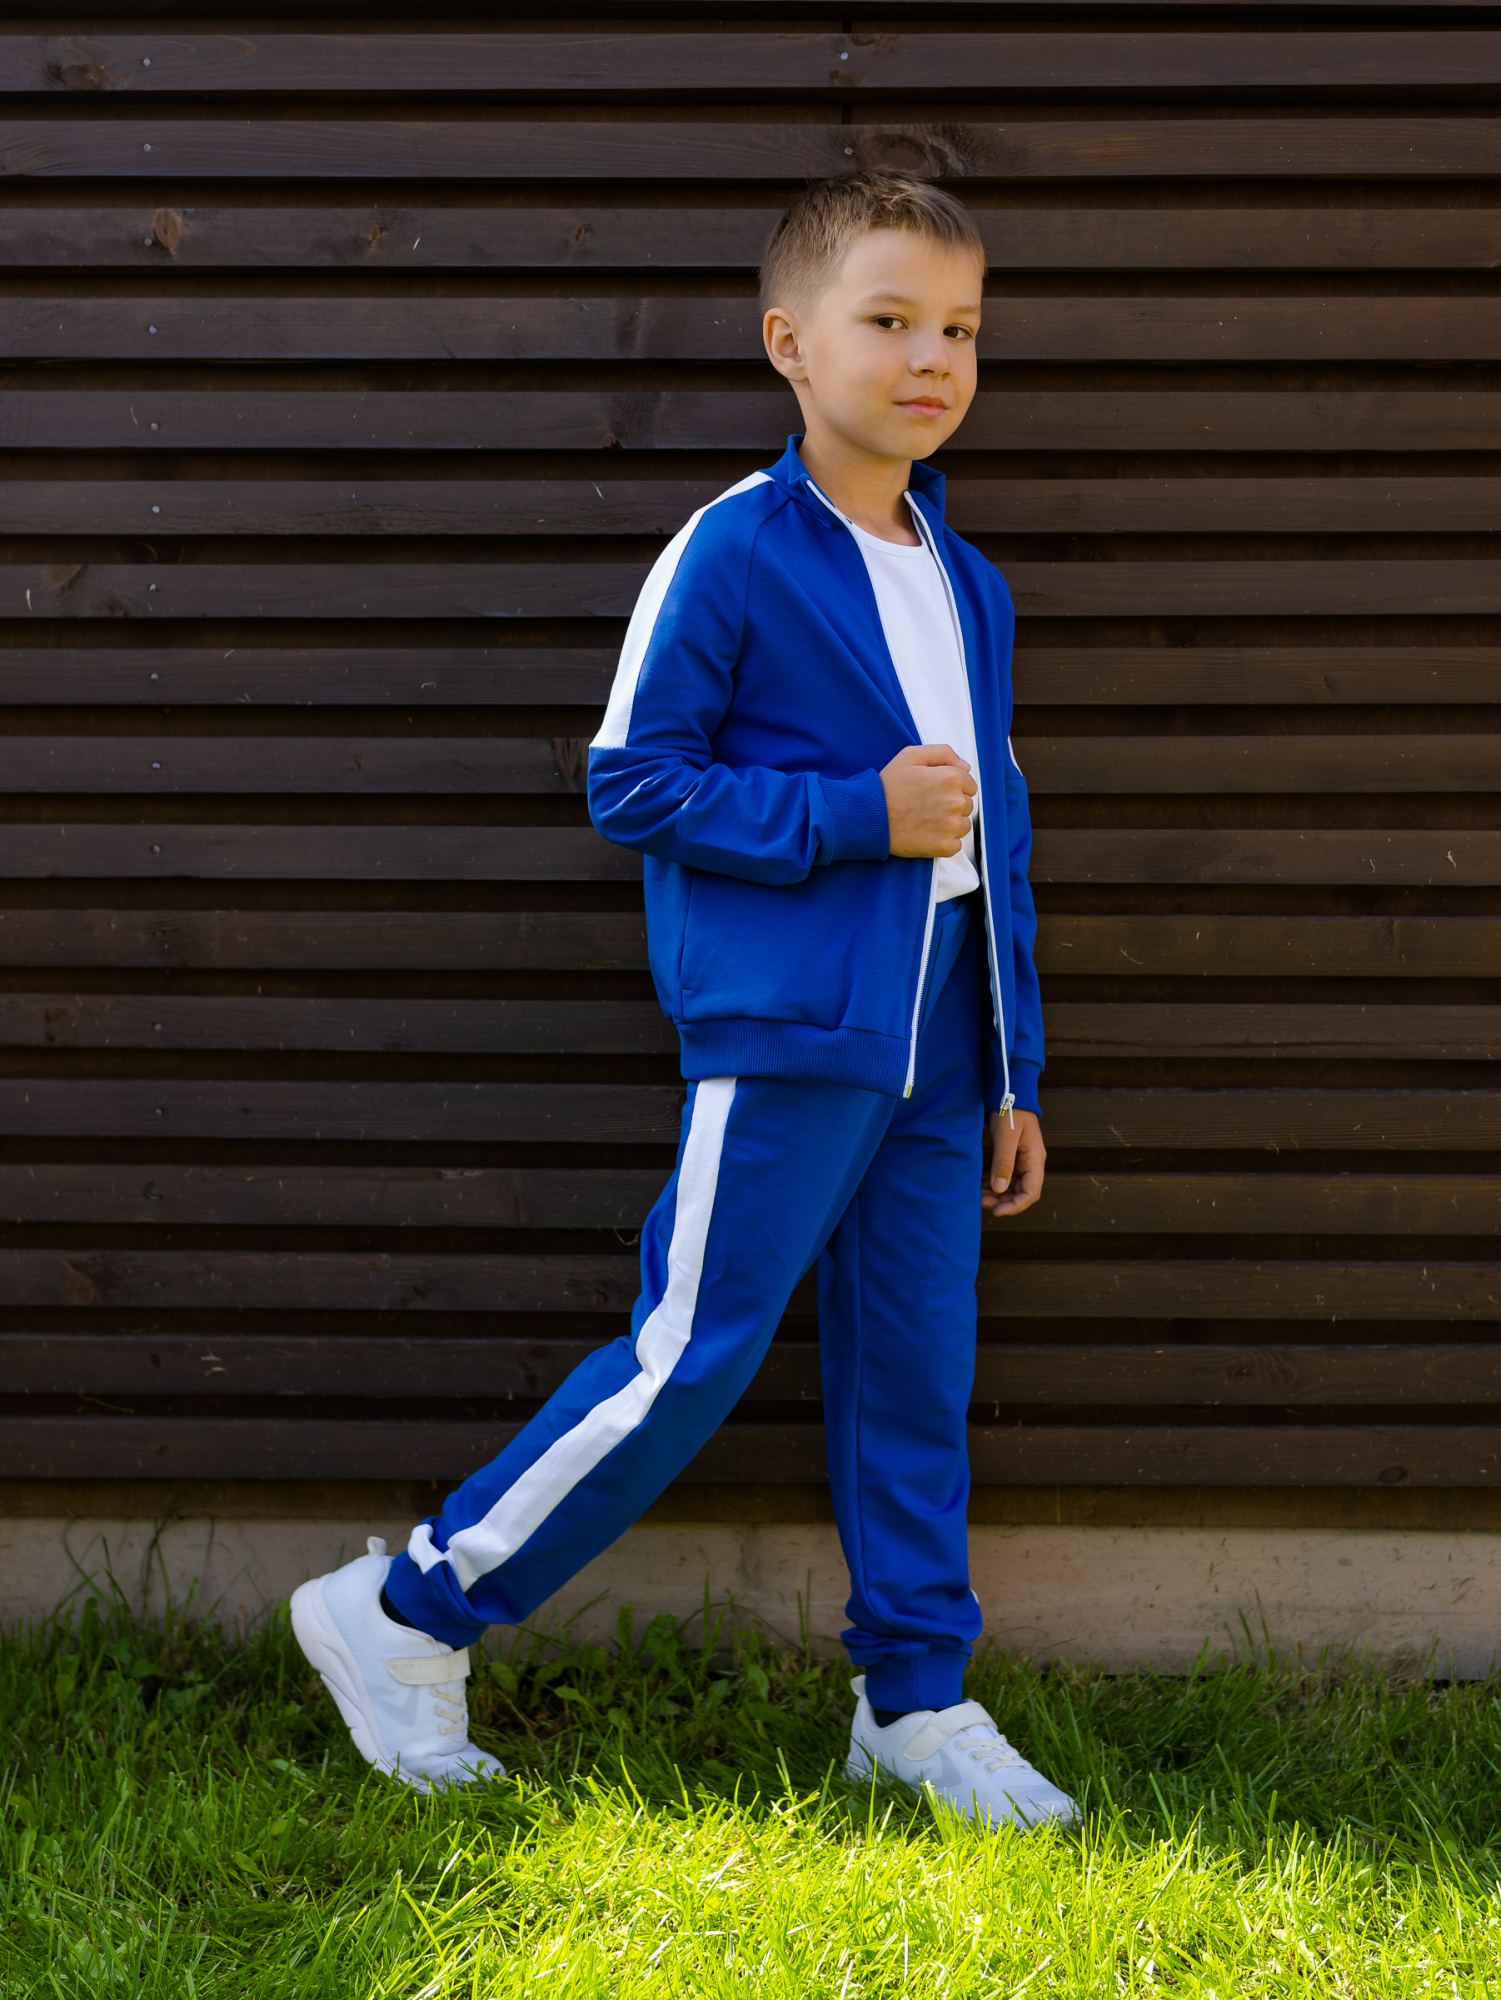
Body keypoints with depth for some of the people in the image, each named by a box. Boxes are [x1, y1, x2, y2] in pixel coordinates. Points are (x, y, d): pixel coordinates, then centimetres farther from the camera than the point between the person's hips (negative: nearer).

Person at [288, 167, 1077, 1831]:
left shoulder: (968, 588, 13)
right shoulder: (735, 551, -8)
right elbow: (632, 781, -9)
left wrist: (1014, 1073, 16)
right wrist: (855, 815, -15)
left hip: (931, 1058, 7)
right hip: (781, 1037, -6)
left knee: (916, 1376, 10)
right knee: (689, 1362, -5)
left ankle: (918, 1697, 22)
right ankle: (405, 1616, 7)